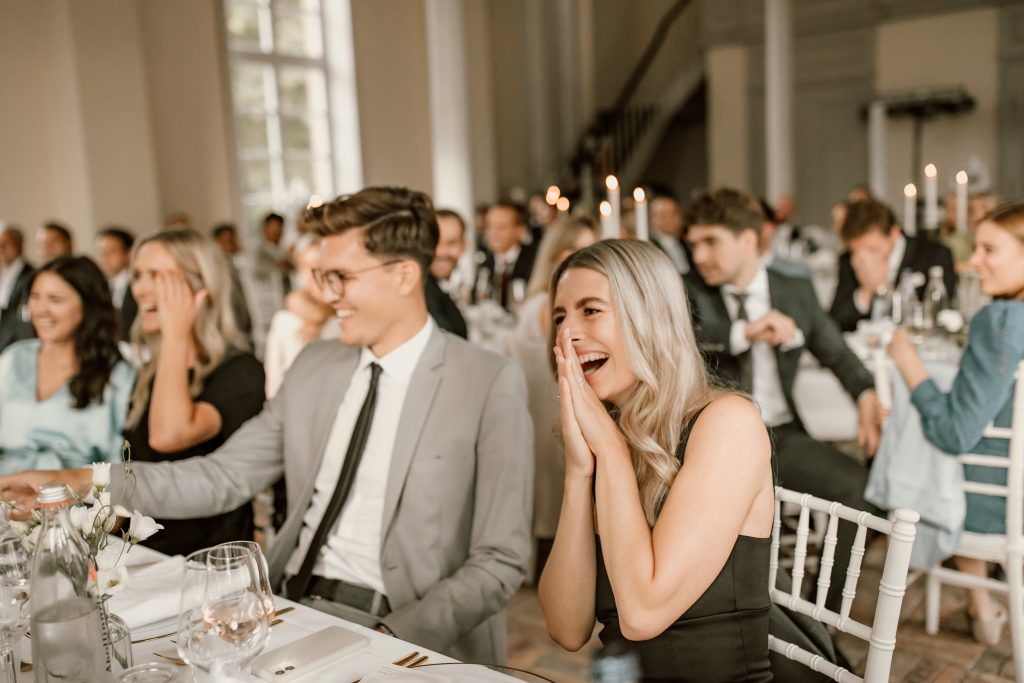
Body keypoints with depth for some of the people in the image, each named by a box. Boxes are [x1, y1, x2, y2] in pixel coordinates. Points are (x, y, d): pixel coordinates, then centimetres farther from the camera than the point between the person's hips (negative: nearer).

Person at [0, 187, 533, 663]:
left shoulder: (489, 385, -9)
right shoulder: (314, 366, 10)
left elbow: (499, 561, -10)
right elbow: (224, 476, 9)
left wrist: (391, 640, -21)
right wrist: (79, 483, -1)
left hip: (403, 633, -5)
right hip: (289, 607, 6)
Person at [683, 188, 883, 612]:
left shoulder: (795, 293, 10)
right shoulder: (689, 292, 3)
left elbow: (837, 353, 17)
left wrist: (866, 395, -5)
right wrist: (745, 333, -28)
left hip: (782, 435, 3)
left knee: (861, 486, -19)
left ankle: (824, 612, 1)